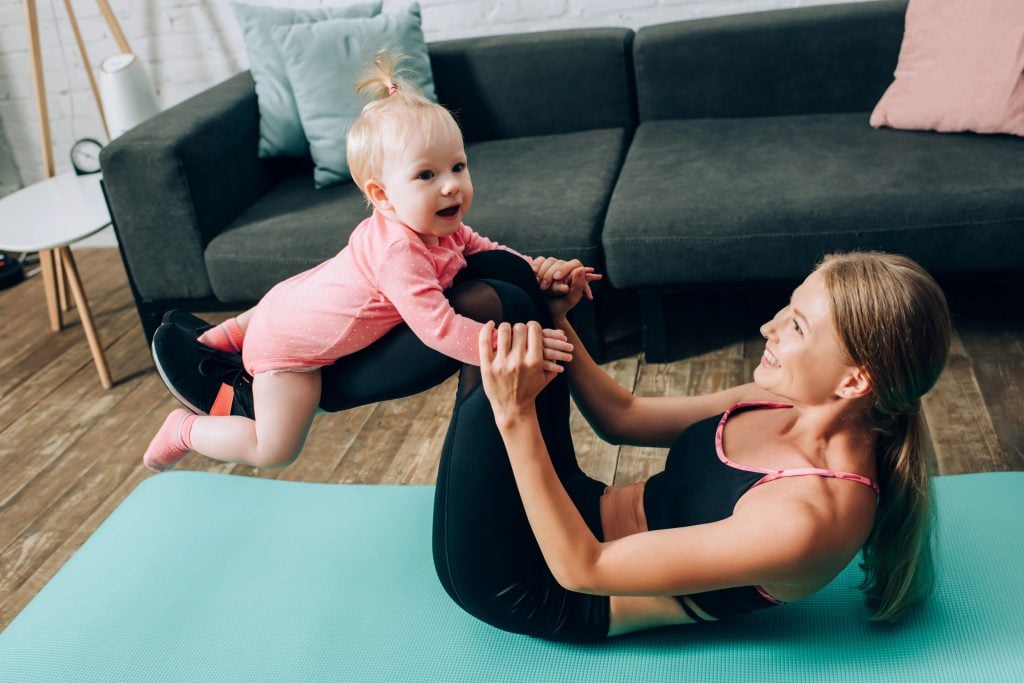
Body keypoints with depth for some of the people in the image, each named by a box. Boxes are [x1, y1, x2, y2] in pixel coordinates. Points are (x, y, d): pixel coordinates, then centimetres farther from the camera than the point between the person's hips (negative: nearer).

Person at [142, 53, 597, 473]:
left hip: (301, 298, 9)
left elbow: (479, 247, 4)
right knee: (275, 450, 0)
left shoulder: (441, 228, -12)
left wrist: (534, 268, -12)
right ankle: (184, 429, 18)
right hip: (290, 346, -8)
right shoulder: (398, 250, -40)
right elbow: (438, 328, -43)